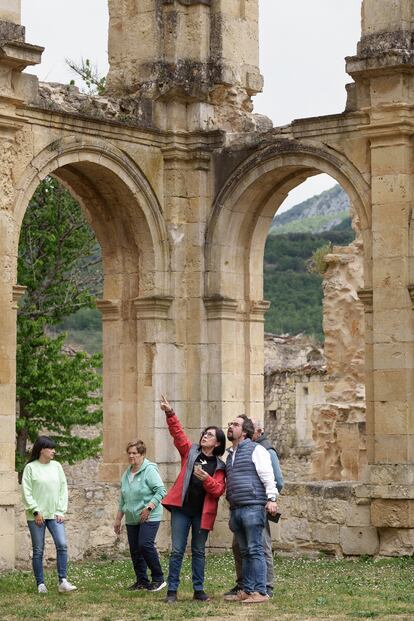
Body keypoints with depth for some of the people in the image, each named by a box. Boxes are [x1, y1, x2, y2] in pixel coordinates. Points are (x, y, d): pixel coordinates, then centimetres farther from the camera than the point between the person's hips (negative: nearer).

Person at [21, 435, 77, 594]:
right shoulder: (30, 468, -3)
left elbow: (63, 489, 8)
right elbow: (26, 492, -5)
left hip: (55, 515, 3)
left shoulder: (56, 466, 7)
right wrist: (36, 511, -11)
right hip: (36, 516, -3)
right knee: (38, 550, 2)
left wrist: (61, 511, 0)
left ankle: (63, 581, -10)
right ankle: (40, 584, 9)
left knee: (62, 545, -12)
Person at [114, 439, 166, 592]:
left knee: (145, 544, -19)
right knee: (134, 550, 6)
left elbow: (161, 491, -15)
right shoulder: (127, 474, 16)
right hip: (132, 519, 8)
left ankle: (158, 579, -9)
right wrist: (118, 519, 23)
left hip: (149, 517, -8)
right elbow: (122, 499, 24)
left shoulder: (149, 470, -8)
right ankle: (141, 581, 15)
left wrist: (149, 507, -21)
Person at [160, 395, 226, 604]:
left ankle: (199, 590, 15)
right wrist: (170, 414, -19)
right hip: (182, 508, -1)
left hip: (202, 512, 1)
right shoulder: (190, 451, 6)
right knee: (177, 550, -2)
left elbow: (218, 490, -5)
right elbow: (178, 433, -6)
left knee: (199, 551, 8)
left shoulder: (219, 466, 5)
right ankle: (172, 591, 1)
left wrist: (206, 479, -23)